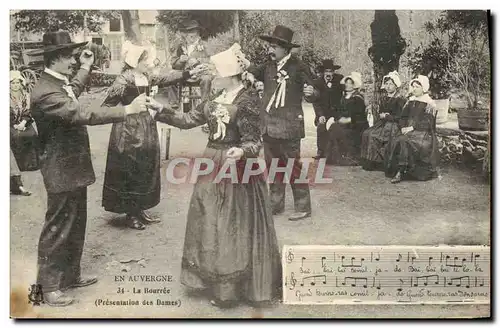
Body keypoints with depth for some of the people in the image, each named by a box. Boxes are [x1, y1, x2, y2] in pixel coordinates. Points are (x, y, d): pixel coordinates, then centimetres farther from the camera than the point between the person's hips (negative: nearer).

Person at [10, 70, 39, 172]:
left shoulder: (26, 96, 9)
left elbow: (28, 112, 4)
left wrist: (23, 123, -13)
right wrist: (15, 125, -14)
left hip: (24, 123, 2)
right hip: (11, 125, -2)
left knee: (33, 135, -19)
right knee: (16, 136, -23)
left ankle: (32, 163, -10)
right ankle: (21, 165, -15)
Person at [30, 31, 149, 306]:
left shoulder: (59, 83, 8)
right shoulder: (45, 92, -24)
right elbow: (84, 115, -35)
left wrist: (85, 69, 31)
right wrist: (127, 110, -34)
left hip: (73, 167, 10)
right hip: (62, 171, -10)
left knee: (76, 225, 20)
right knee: (57, 228, 3)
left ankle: (70, 274, 35)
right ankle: (49, 286, 17)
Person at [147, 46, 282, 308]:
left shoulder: (248, 99, -14)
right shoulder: (215, 99, 8)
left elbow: (253, 141, -17)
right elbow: (189, 120, 12)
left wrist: (240, 152, -37)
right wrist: (162, 110, 5)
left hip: (235, 169, -8)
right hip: (213, 168, 8)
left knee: (234, 227, 2)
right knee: (209, 223, 13)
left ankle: (230, 288, 17)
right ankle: (214, 280, 29)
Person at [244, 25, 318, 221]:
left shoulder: (298, 67, -7)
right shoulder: (269, 66, 9)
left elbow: (311, 96, -5)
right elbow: (254, 71, 25)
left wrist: (311, 93, -29)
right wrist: (250, 74, 1)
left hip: (288, 126, -6)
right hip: (269, 125, 7)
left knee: (293, 166, -3)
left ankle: (303, 207, 8)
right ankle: (276, 205, 26)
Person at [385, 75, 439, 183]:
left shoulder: (429, 104, -2)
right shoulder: (411, 101, 17)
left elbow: (427, 123, -11)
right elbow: (403, 117, 16)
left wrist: (412, 128, -18)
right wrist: (403, 127, -3)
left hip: (423, 133, -6)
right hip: (408, 131, 6)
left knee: (405, 141, -32)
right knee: (397, 141, -25)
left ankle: (400, 172, -29)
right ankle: (397, 171, -27)